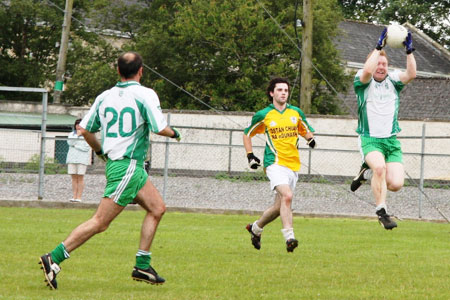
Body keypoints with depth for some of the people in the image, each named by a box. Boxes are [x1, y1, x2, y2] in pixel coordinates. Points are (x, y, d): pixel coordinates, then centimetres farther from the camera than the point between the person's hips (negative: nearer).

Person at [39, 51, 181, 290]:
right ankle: (54, 259, -16)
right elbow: (159, 128, -16)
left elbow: (84, 129, 10)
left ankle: (142, 266, 13)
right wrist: (174, 133, 7)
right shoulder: (145, 94, -10)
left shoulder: (104, 97, 9)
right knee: (100, 222, -11)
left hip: (113, 161, 8)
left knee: (157, 208, 16)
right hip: (128, 166, -8)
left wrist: (100, 151, 27)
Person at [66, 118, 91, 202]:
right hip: (72, 158, 4)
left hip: (82, 159, -4)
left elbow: (86, 148, -8)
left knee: (80, 178, -6)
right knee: (74, 178, 1)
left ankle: (79, 197, -7)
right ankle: (74, 196, 1)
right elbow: (70, 142, -3)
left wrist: (75, 145, -5)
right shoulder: (71, 134, 15)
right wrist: (77, 135, -6)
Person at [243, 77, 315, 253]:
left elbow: (305, 130, 26)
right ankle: (289, 237, -31)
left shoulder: (296, 113, 10)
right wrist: (250, 155, 5)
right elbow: (247, 134, 15)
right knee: (287, 196, -27)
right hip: (275, 163, -5)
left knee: (279, 207, 9)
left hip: (293, 165, 5)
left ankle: (255, 228, 34)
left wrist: (310, 138, 3)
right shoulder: (263, 115, 1)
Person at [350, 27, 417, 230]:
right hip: (369, 139, -4)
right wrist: (379, 47, -26)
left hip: (391, 140, 4)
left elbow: (411, 74, -12)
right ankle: (381, 211, -19)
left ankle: (367, 173, 21)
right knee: (379, 166, -35)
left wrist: (409, 51, -21)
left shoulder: (393, 80, 7)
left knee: (396, 184, -11)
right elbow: (367, 71, -26)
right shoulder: (363, 81, -2)